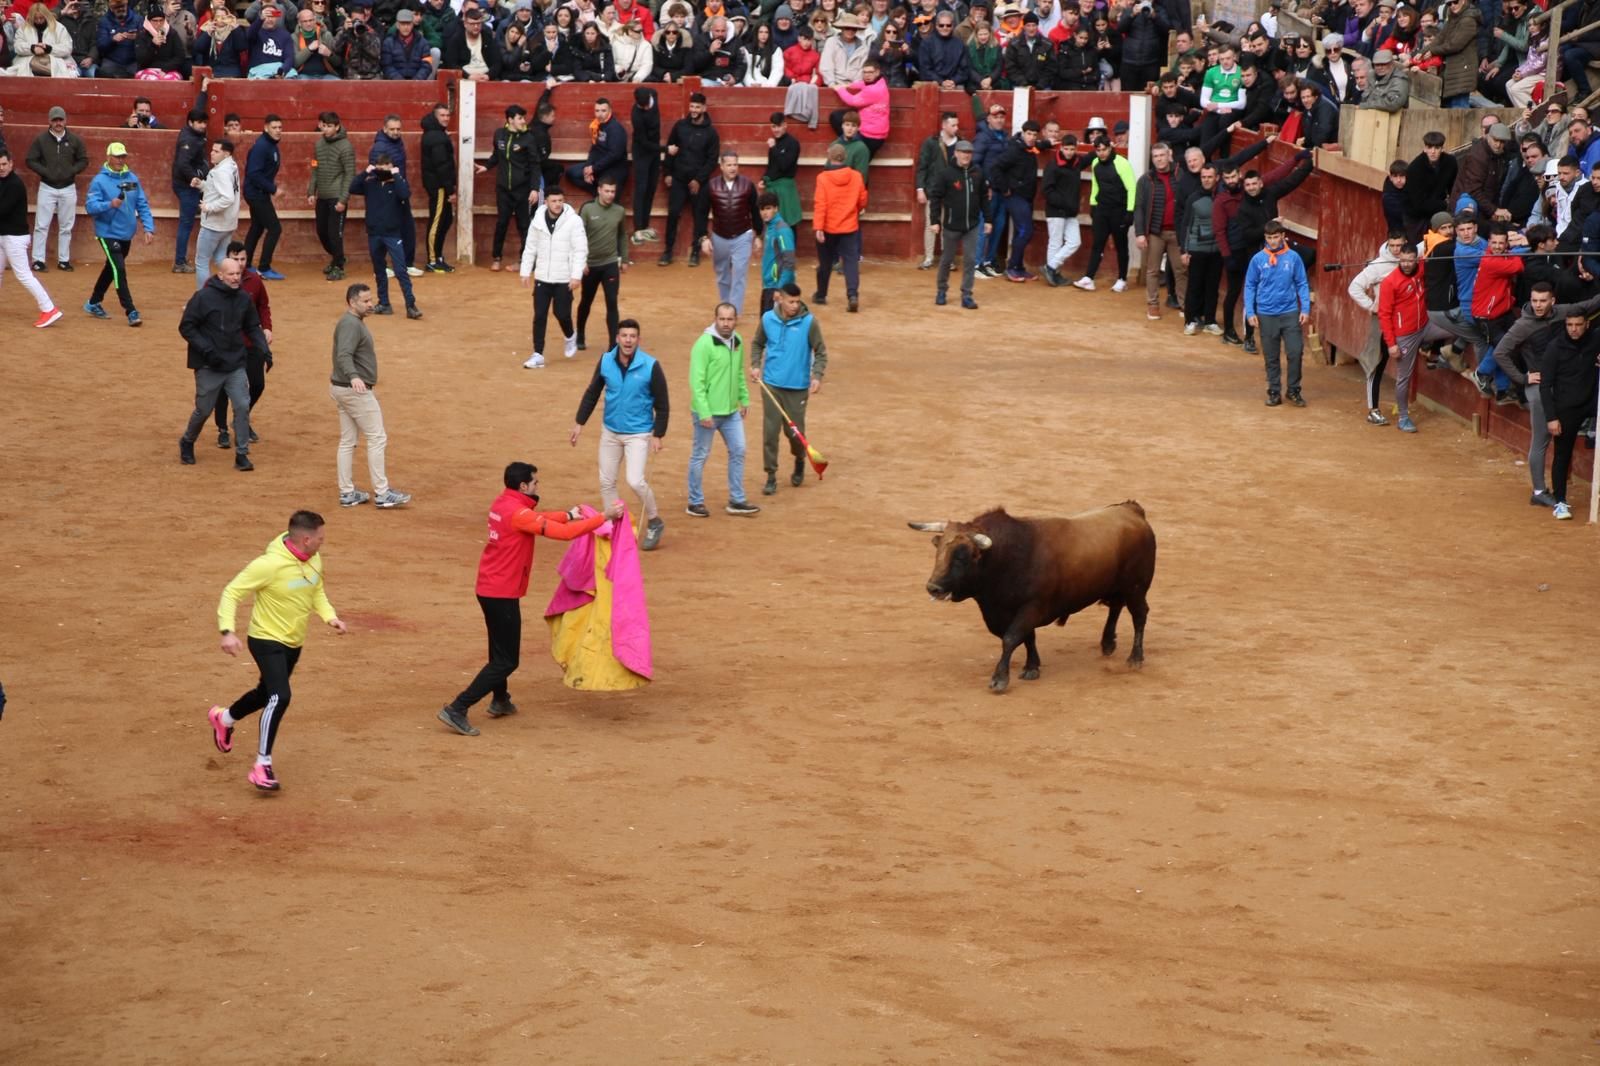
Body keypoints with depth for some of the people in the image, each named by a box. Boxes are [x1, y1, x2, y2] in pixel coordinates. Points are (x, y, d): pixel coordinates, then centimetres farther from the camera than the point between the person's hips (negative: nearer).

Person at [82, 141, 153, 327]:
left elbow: (142, 205, 5)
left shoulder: (132, 178, 4)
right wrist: (110, 204, -33)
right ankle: (131, 312, -13)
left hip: (127, 234, 6)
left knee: (111, 269, 18)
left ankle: (93, 303, 34)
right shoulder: (99, 181, -11)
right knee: (119, 270, -14)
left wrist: (148, 228, -4)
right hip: (108, 233, -6)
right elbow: (90, 207, -17)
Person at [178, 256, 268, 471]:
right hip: (208, 367, -4)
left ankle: (242, 454, 3)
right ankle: (187, 443, 35)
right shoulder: (203, 297, -13)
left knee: (243, 407, -6)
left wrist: (263, 347, -2)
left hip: (236, 366, 4)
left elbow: (252, 327, 14)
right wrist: (206, 349, -18)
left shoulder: (244, 298, 2)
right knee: (204, 410, 8)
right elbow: (186, 327, -10)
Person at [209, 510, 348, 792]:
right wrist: (228, 631, -33)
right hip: (266, 640, -8)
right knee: (279, 697, -25)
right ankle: (262, 766, -16)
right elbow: (232, 593, -21)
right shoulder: (269, 565, -27)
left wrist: (330, 616, -3)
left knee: (266, 694, 25)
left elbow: (317, 592, 15)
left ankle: (223, 718, 55)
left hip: (293, 643, 8)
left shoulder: (314, 560, -4)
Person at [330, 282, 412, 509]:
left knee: (347, 441, 11)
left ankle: (347, 493, 15)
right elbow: (344, 355, -33)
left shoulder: (354, 322, 14)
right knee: (377, 438, -6)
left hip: (342, 388, 11)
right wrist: (354, 377, -50)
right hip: (355, 390, -11)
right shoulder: (351, 324, -18)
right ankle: (382, 494, -5)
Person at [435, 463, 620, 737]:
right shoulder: (518, 513, -21)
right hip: (503, 594, -9)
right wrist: (603, 518, -17)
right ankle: (457, 709, -8)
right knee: (506, 661, -3)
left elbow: (539, 518, 22)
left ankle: (500, 700, 44)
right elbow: (564, 533, -23)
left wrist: (569, 515, 14)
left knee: (500, 647, 28)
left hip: (488, 588, 9)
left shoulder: (501, 504, 6)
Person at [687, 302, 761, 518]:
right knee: (700, 456, 5)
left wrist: (744, 399, 15)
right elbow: (696, 381, -20)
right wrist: (704, 413, -23)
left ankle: (736, 501, 20)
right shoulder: (704, 344, -18)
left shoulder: (737, 341, 5)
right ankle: (695, 503, 16)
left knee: (738, 452, 10)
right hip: (708, 413, -7)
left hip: (731, 411, 7)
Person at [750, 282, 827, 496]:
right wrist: (755, 365, 0)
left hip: (797, 387, -2)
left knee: (795, 431, 5)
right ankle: (771, 476, 9)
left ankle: (799, 462, 36)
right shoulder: (768, 319, 0)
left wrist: (817, 376, -17)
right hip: (771, 384, 2)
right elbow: (757, 344, 15)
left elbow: (820, 352, -4)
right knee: (770, 431, -1)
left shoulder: (809, 322, -9)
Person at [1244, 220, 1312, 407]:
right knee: (1271, 357, 7)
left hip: (1290, 313, 0)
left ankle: (1294, 391, 12)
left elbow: (1302, 284, 2)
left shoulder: (1293, 257, -2)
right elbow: (1250, 286, 3)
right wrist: (1250, 312, -3)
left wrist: (1305, 309, -5)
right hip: (1266, 315, 0)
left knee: (1295, 353, -3)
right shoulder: (1258, 259, -2)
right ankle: (1274, 392, 18)